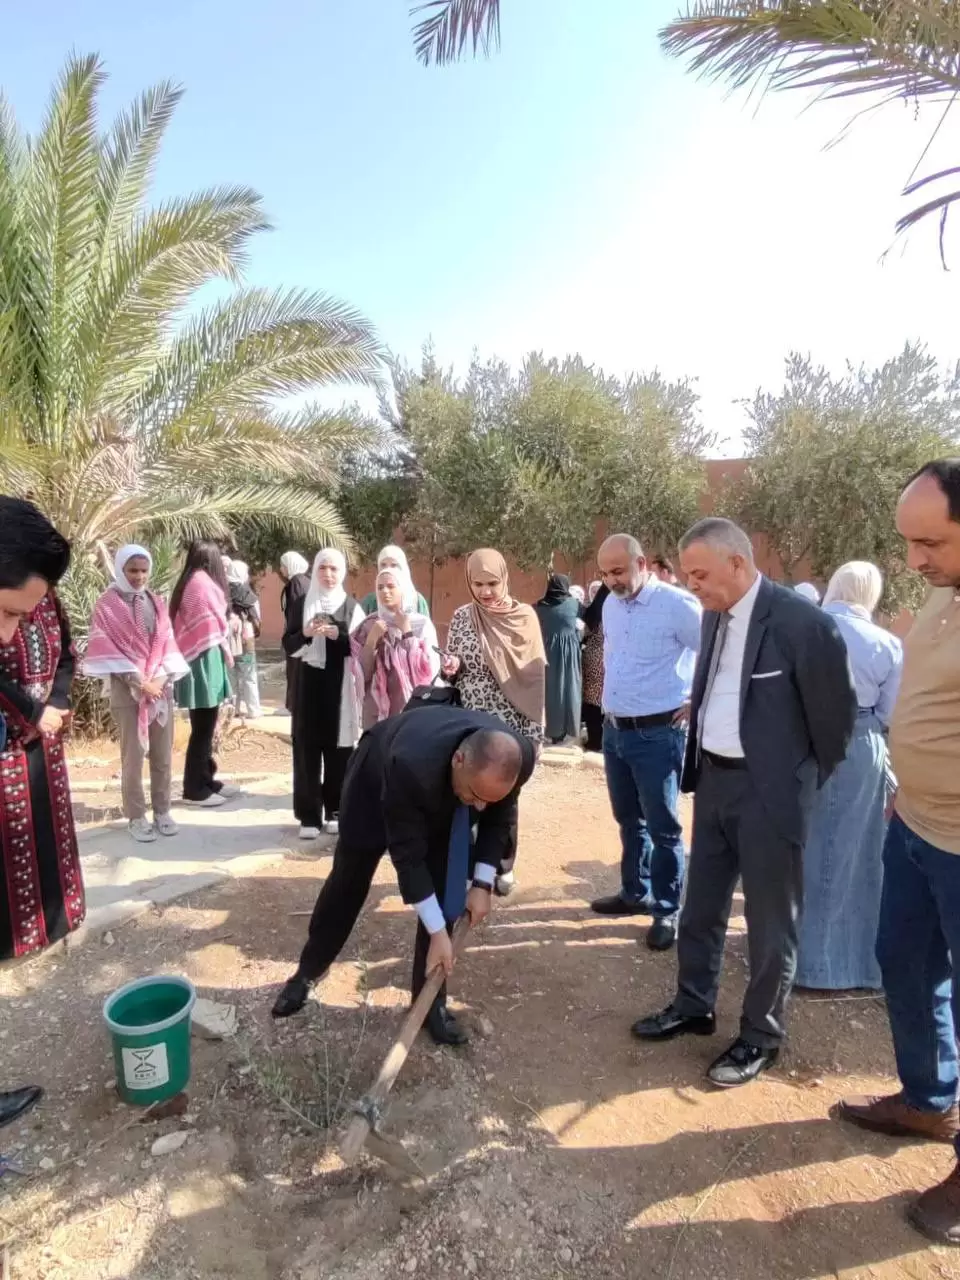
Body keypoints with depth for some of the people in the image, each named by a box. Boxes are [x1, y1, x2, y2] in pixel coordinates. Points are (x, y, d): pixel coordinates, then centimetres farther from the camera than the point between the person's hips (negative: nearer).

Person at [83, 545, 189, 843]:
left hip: (161, 687, 4)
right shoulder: (107, 605, -3)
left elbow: (167, 642, 7)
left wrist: (161, 678, -8)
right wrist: (139, 682, -14)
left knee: (163, 754, 7)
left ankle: (162, 811, 19)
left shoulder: (157, 603, 11)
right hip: (127, 690, -4)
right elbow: (107, 650, -8)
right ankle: (136, 817, 11)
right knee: (133, 756, 1)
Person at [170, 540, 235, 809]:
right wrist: (227, 651, 4)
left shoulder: (188, 582, 14)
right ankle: (195, 789, 6)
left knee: (204, 726, 16)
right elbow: (216, 624, -10)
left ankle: (205, 780, 25)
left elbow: (198, 624, 13)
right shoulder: (203, 582, -13)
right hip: (205, 661, -9)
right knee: (203, 728, -2)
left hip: (194, 659, 9)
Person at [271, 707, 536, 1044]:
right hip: (377, 779, -3)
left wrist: (482, 884, -17)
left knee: (447, 891, -6)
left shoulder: (518, 757, -35)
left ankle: (431, 1000, 14)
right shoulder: (409, 766, -48)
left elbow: (500, 817, -13)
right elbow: (407, 855, -35)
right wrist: (437, 932, -30)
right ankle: (306, 972, 35)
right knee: (348, 881, 11)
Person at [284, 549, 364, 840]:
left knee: (338, 748, 2)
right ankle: (309, 816, 7)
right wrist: (305, 633, -16)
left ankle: (336, 811, 15)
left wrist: (338, 636, -18)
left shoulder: (351, 606, 4)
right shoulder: (301, 605, 7)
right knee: (307, 747, 0)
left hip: (340, 686, 0)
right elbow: (288, 646, 3)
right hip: (309, 684, 1)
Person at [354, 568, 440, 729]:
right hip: (377, 709, 1)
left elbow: (427, 671, -11)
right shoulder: (369, 626, 3)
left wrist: (407, 632, -11)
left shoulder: (422, 624, -2)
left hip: (413, 708, -1)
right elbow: (362, 673, -1)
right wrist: (372, 639, -12)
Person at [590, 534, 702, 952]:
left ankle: (667, 910, 17)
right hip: (614, 729, 7)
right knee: (628, 819, 19)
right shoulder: (610, 604, 7)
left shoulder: (676, 604, -16)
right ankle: (634, 893, 35)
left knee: (661, 826, 3)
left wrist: (697, 702, -9)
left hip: (657, 733, -7)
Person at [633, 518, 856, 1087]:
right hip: (714, 780, 7)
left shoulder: (804, 622, -19)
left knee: (770, 922, 10)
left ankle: (761, 1037, 30)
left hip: (769, 791, -7)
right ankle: (694, 1006, 39)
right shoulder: (716, 616, 4)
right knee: (701, 906, 19)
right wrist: (698, 767, 12)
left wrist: (804, 781, 1)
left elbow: (836, 713, -9)